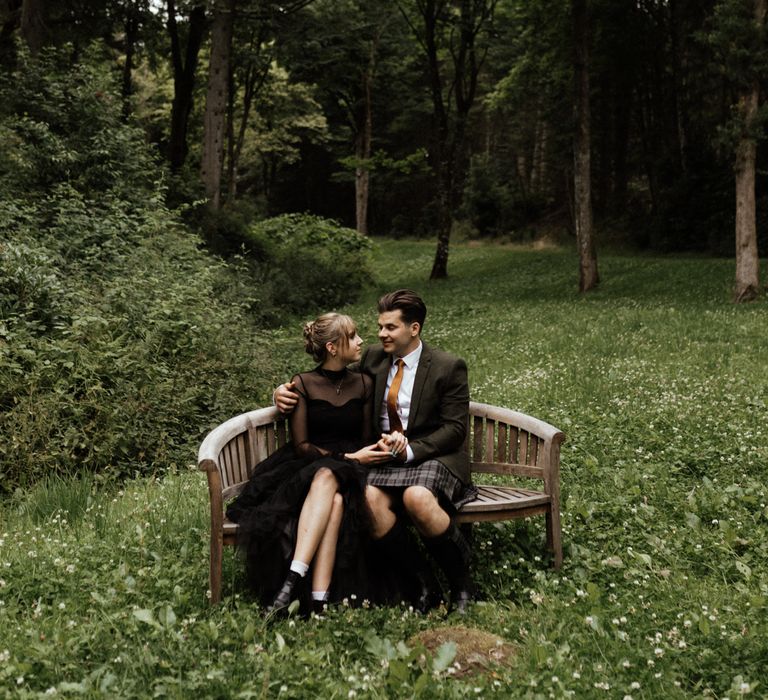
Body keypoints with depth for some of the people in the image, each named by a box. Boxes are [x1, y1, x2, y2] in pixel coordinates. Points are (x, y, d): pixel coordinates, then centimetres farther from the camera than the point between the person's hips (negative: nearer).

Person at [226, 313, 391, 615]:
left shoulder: (363, 384, 12)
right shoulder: (303, 384, 2)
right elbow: (301, 445, -2)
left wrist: (358, 459, -6)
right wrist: (348, 457, -10)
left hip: (347, 475, 2)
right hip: (305, 465, -2)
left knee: (335, 501, -37)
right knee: (326, 484, -39)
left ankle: (293, 577, -47)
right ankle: (318, 600, -46)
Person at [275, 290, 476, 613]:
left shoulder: (449, 367, -2)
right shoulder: (373, 359, 12)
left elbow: (455, 428, -5)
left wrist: (411, 450, -20)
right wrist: (286, 391, 3)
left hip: (433, 456, -4)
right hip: (385, 457, 4)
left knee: (416, 497, -37)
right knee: (371, 497, -31)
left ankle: (460, 580, -11)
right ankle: (419, 582, -10)